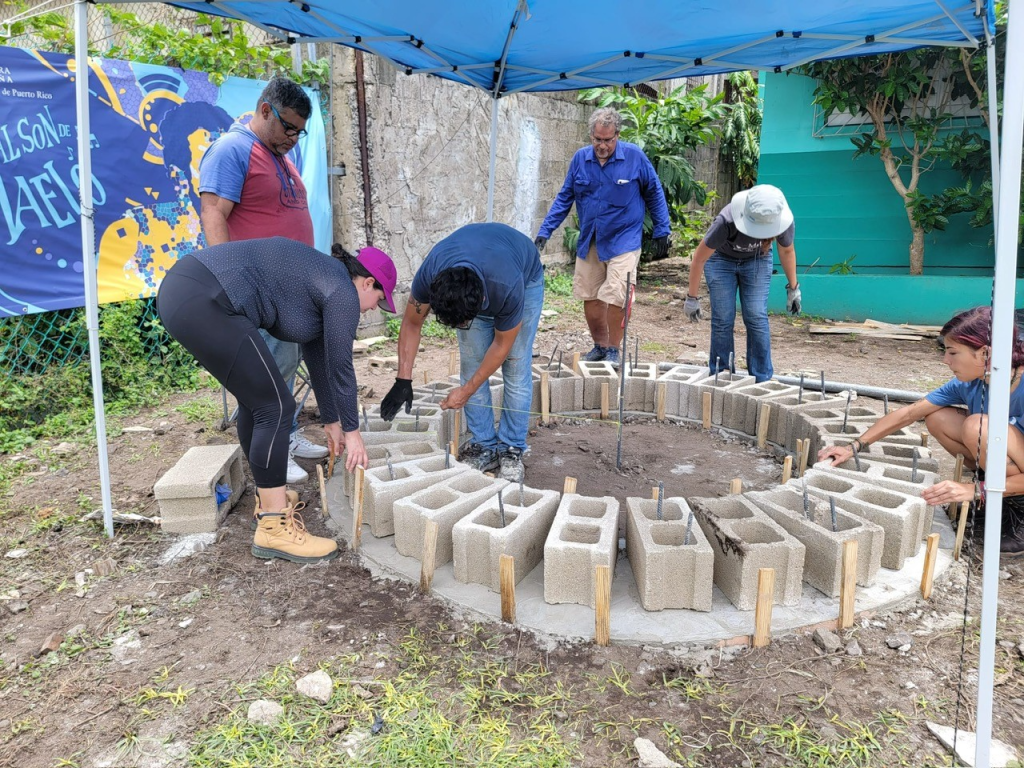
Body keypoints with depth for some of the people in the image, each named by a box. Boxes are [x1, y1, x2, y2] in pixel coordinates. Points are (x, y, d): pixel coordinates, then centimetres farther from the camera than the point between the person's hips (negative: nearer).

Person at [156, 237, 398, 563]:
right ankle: (274, 527, 1)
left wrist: (331, 421, 33)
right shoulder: (341, 291, -3)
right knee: (274, 406, -5)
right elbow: (340, 366, -1)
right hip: (203, 303, -11)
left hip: (181, 290, 11)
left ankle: (268, 496, 32)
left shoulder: (321, 282, 25)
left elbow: (319, 358, 29)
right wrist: (352, 430, 10)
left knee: (256, 399, 19)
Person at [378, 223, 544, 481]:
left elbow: (502, 344, -25)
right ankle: (484, 445, 6)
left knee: (516, 367, -9)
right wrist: (403, 380, -23)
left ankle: (512, 450, 2)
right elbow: (412, 324, -18)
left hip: (526, 277, -3)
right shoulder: (429, 275, -37)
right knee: (471, 364, -4)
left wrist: (466, 391, -19)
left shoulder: (509, 289, -44)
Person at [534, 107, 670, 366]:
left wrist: (662, 232, 2)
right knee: (589, 297, 8)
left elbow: (654, 193, 3)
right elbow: (564, 197, 7)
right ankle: (599, 346, 26)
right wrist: (545, 231, -1)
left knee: (615, 298, -11)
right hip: (588, 241, 4)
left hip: (622, 241, -4)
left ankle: (613, 349, 9)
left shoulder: (635, 157, -7)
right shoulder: (580, 158, 0)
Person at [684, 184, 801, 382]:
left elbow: (787, 251, -5)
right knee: (723, 319, -7)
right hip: (721, 260, -2)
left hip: (757, 261, 2)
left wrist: (793, 287, 4)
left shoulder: (785, 224, -30)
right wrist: (692, 298, -19)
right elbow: (699, 259, -25)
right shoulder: (726, 222, -38)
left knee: (757, 317, -8)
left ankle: (762, 380, 0)